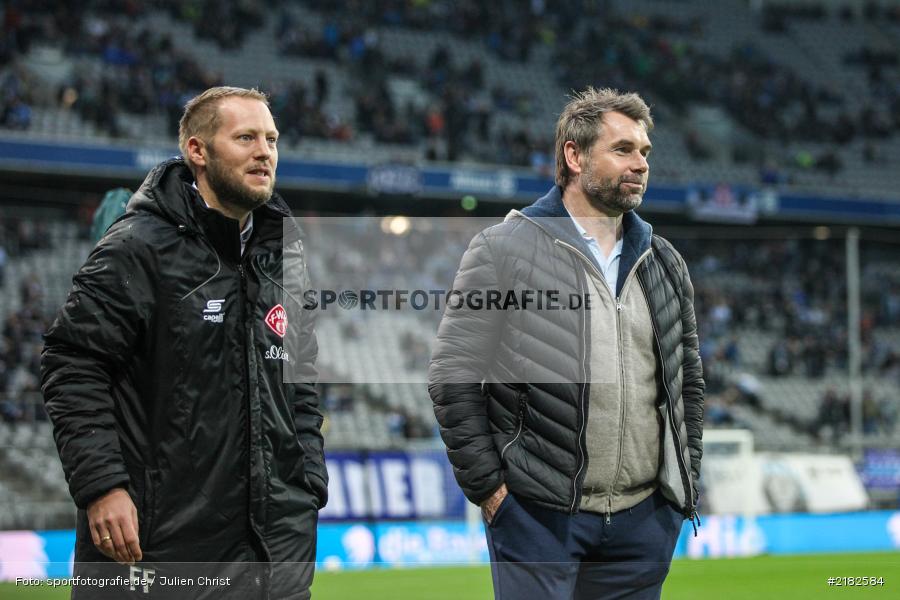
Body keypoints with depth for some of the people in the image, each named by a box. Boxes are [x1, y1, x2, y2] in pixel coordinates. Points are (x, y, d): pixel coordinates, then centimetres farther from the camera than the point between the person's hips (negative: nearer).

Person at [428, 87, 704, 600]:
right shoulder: (505, 249, -2)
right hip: (539, 516, -5)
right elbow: (453, 375, -4)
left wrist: (687, 480, 13)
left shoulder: (664, 263, 14)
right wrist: (487, 486, -8)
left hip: (645, 518, 5)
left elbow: (689, 379, 21)